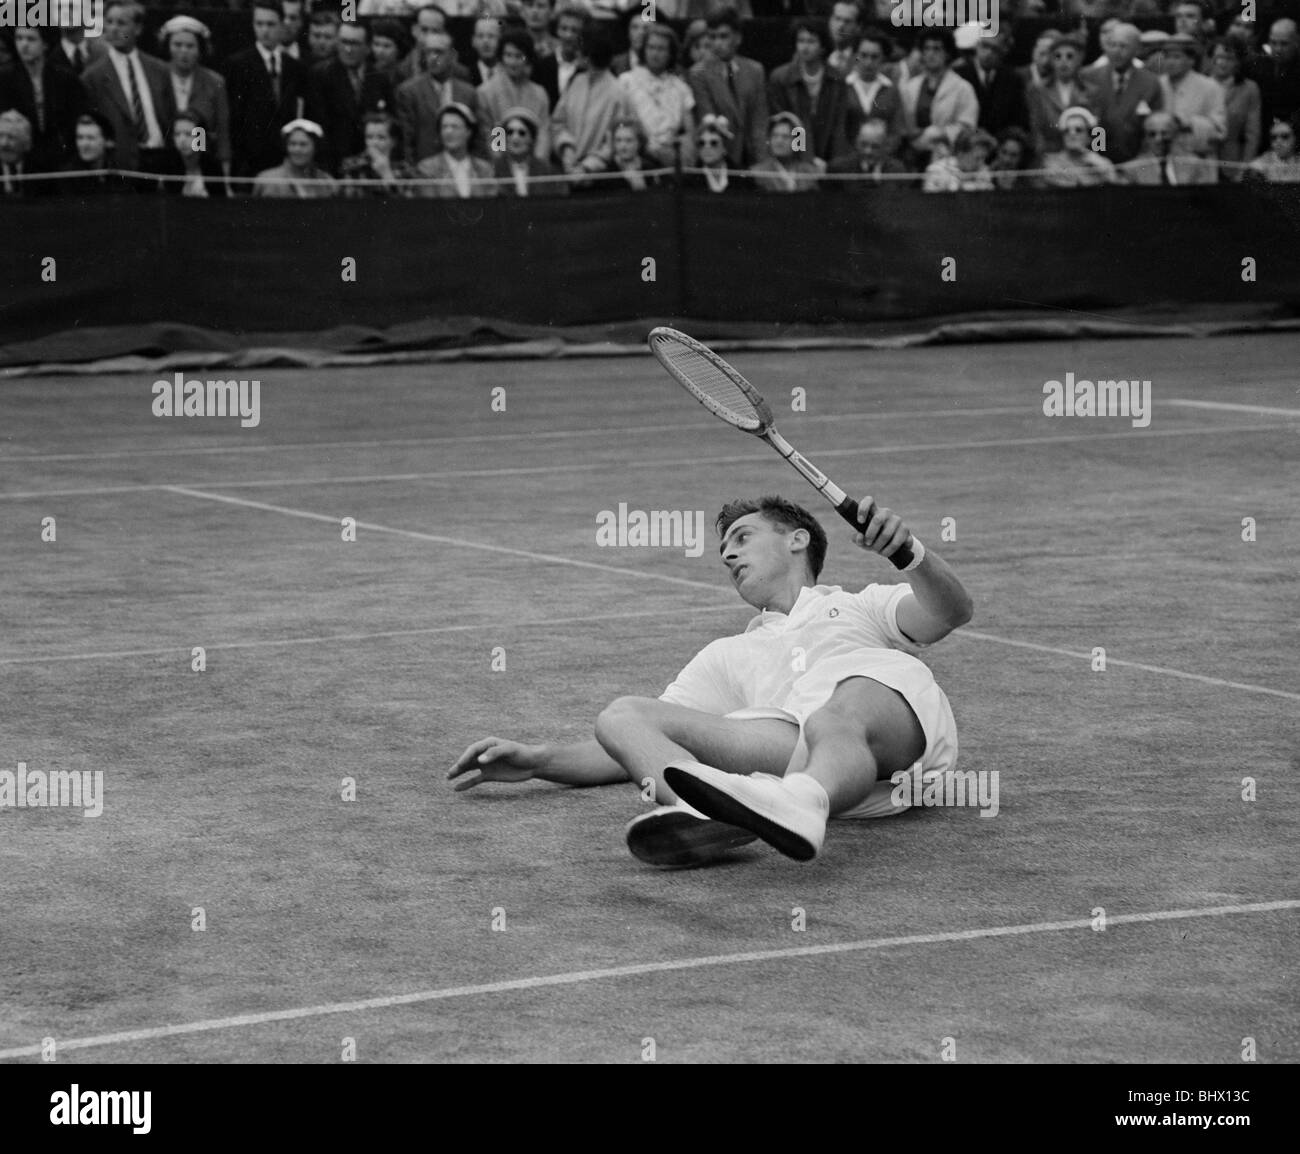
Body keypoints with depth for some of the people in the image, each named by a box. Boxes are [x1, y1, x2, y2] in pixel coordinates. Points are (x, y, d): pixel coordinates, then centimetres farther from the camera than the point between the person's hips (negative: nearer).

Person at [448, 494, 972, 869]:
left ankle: (798, 803, -77)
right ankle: (708, 816, -49)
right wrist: (537, 761, 19)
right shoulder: (727, 656, 41)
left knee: (835, 723, -40)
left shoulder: (862, 606, 32)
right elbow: (633, 743, 33)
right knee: (621, 714, -15)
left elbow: (950, 612, 11)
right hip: (796, 749, 3)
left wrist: (909, 551, -10)